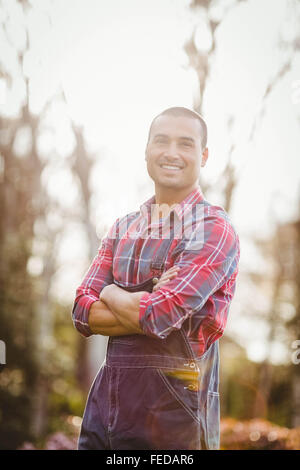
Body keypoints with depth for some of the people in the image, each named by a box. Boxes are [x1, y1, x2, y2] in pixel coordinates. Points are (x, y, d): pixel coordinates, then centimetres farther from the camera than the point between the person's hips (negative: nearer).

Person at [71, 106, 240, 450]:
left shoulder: (214, 229, -8)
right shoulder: (123, 229, 11)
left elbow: (159, 316, -19)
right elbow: (83, 313, 2)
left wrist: (111, 294, 0)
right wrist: (149, 302, -13)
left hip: (173, 408, -5)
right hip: (106, 397, 5)